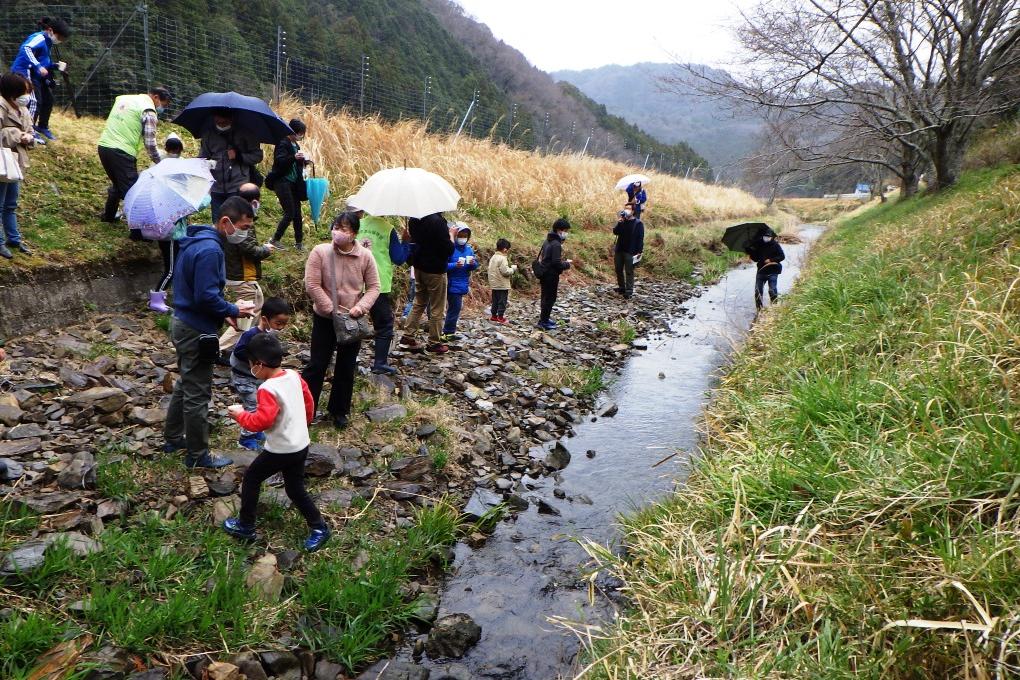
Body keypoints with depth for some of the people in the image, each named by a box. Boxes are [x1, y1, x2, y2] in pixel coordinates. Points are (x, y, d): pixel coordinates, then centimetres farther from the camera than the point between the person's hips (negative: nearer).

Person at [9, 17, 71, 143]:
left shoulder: (47, 41, 13)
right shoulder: (39, 38, -16)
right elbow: (25, 48, -34)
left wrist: (56, 65, 4)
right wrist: (38, 66, -42)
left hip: (34, 75, 10)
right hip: (24, 72, -10)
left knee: (48, 99, 17)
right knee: (35, 101, -17)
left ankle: (42, 127, 33)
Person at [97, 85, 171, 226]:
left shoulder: (123, 98, 17)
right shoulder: (149, 111, -7)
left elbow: (112, 122, 22)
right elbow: (149, 143, -10)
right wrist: (160, 162, 3)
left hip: (103, 146, 8)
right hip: (122, 152, -8)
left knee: (117, 183, 27)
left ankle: (109, 215, 42)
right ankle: (137, 231, -8)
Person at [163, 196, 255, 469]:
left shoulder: (197, 241, 8)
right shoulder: (210, 250, -24)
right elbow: (206, 297, -27)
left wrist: (224, 313, 8)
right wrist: (233, 311, -12)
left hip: (183, 323, 11)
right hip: (196, 331, -10)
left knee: (185, 385, 24)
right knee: (198, 394, 2)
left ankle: (173, 438, 39)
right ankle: (198, 455, 14)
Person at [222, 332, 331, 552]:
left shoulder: (268, 389, -22)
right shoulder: (294, 376, 1)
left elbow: (261, 421, -27)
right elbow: (309, 403, 12)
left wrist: (240, 414, -10)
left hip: (280, 450, -7)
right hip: (301, 445, 8)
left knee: (250, 479, 14)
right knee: (295, 489, 19)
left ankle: (245, 527, 25)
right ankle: (319, 527, 18)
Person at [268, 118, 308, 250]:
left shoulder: (295, 145, 14)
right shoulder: (283, 143, -11)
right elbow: (279, 162, -23)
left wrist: (303, 160, 6)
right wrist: (294, 157, -37)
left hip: (293, 183, 8)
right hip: (282, 182, -8)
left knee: (297, 213, 6)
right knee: (290, 213, -10)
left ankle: (299, 242, 13)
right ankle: (275, 240, 2)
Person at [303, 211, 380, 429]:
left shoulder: (365, 256, -7)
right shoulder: (320, 252, -13)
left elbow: (373, 287, -1)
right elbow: (312, 285, -15)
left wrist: (361, 306, -18)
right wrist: (332, 310, -17)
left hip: (353, 321, 2)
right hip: (325, 319, -2)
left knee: (346, 367, 12)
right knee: (317, 364, 4)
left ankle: (339, 411, 29)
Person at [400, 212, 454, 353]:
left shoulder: (414, 219, 1)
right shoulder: (437, 221, -22)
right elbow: (448, 250, -20)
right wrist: (451, 235, -3)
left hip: (419, 267, 8)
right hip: (435, 270, -7)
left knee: (419, 303, 20)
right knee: (437, 309, 4)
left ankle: (408, 335, 19)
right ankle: (434, 343, 11)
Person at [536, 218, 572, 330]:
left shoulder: (548, 241, 10)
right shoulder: (556, 244, -20)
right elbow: (556, 263, -25)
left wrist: (563, 262, 15)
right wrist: (567, 264, -7)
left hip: (545, 274, 10)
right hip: (551, 275, -10)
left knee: (546, 297, 19)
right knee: (550, 298, -1)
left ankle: (544, 318, 31)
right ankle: (543, 322, 4)